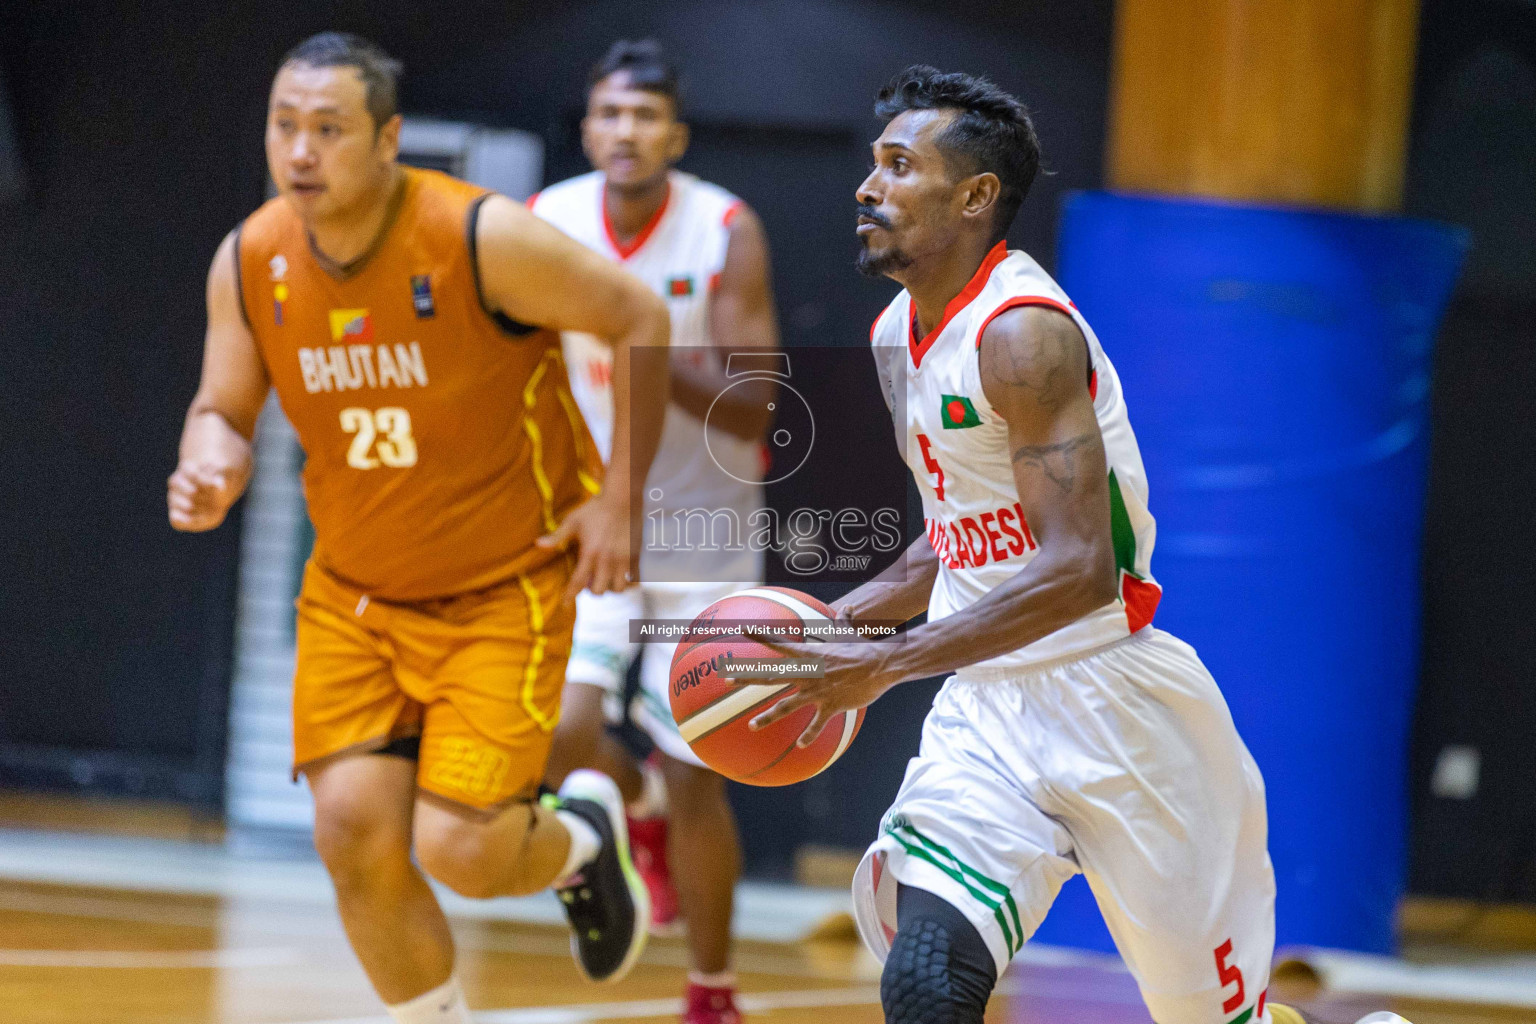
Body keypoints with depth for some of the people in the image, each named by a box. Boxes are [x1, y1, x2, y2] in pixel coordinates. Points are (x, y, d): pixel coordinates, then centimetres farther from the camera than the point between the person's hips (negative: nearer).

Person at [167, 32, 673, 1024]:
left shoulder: (486, 238, -23)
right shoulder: (249, 263, -9)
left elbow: (640, 321, -11)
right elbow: (224, 410, 5)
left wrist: (621, 496, -10)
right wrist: (211, 475, -19)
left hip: (504, 588, -4)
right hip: (352, 593, 4)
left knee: (461, 849, -12)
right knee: (354, 833, -8)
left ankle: (583, 838, 25)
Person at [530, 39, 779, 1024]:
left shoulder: (726, 233, -14)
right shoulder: (544, 225, -7)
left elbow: (754, 409, -18)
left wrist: (659, 362, -34)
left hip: (703, 533, -2)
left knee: (695, 777, -1)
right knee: (562, 735, -19)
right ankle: (640, 806, 19)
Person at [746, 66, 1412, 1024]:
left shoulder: (1023, 331, -18)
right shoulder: (899, 335, 11)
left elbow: (1079, 571, -26)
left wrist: (885, 666, -26)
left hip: (1114, 703, -7)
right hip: (986, 711, 7)